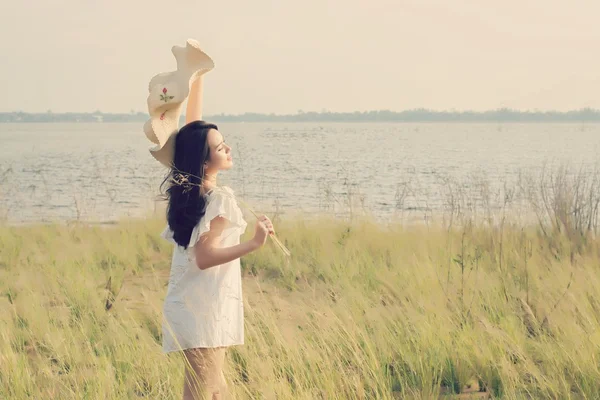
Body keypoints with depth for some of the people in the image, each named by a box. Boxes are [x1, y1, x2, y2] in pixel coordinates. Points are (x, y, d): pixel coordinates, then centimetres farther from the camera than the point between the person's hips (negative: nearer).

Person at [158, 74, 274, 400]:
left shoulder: (184, 185, 6)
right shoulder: (219, 200, -16)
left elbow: (193, 125, 12)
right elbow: (204, 257, -21)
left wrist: (197, 77, 13)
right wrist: (254, 244, -29)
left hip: (188, 305, 9)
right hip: (205, 310, -9)